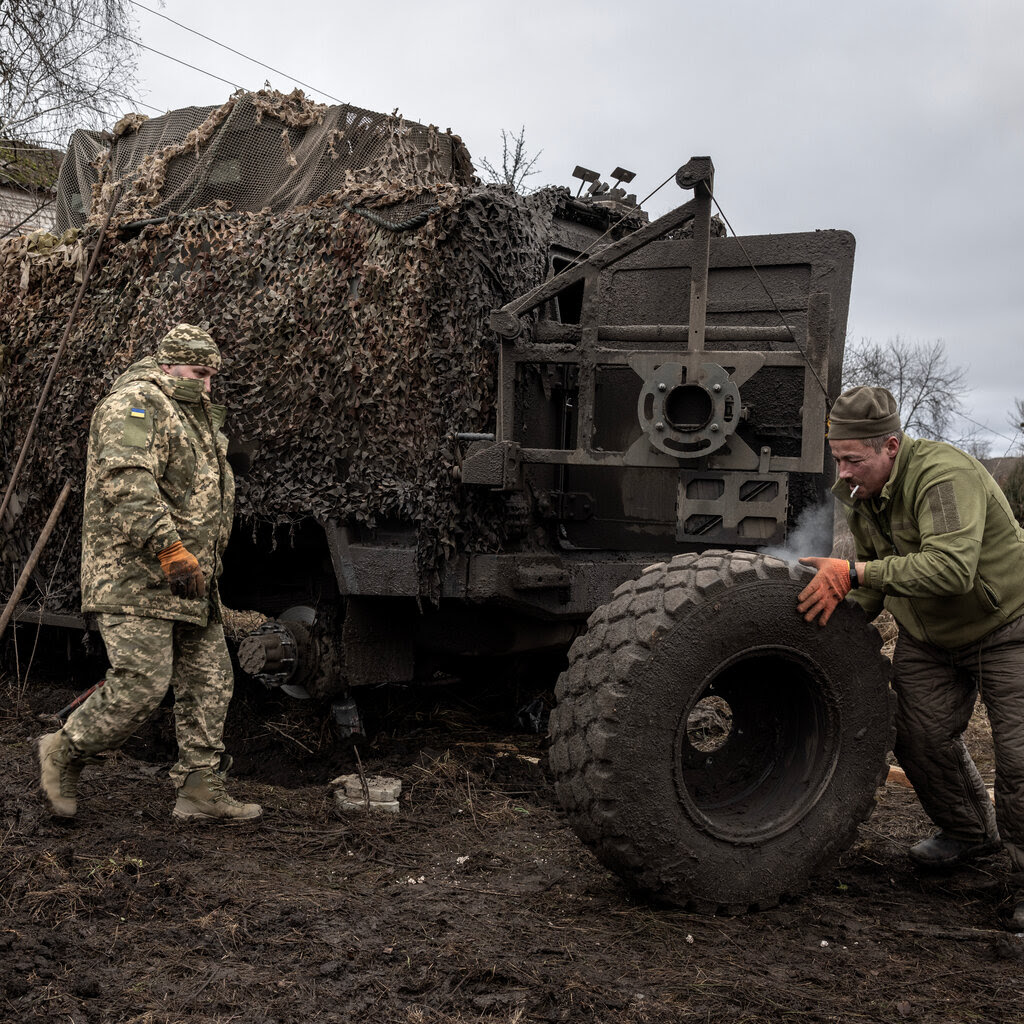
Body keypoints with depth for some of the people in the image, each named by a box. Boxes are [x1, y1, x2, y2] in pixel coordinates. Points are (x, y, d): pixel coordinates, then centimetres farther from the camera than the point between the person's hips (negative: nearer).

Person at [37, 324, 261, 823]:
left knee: (209, 681, 7)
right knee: (142, 684, -11)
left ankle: (200, 789, 13)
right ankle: (63, 753, 11)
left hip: (188, 582, 10)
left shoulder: (193, 416, 23)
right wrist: (171, 549, -28)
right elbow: (126, 482, -25)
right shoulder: (136, 402, -9)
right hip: (136, 577, -10)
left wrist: (205, 563, 25)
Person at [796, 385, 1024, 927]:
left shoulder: (943, 475, -32)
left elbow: (951, 569, -45)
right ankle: (969, 832, 27)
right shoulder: (861, 497, -4)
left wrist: (853, 573, -46)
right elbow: (874, 584, 8)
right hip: (927, 638, 7)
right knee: (919, 735, 2)